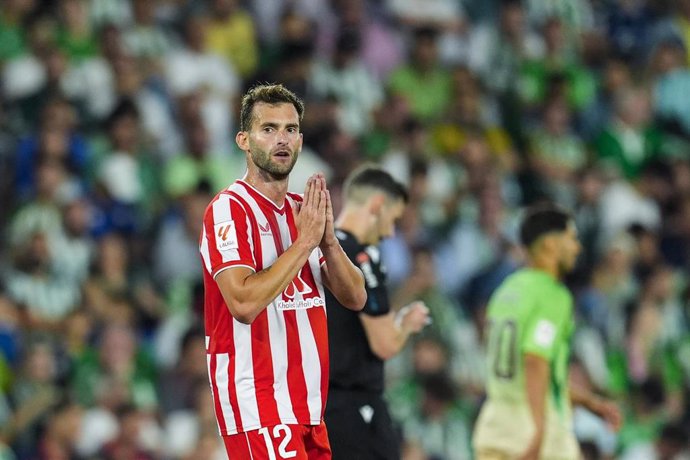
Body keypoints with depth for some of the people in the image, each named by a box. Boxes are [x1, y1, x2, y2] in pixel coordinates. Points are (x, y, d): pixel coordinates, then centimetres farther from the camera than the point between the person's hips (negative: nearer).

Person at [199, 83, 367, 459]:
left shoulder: (303, 210, 15)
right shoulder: (229, 209, -10)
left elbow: (355, 298, 10)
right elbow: (244, 303, -23)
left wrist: (328, 238, -7)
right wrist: (304, 242, -18)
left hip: (307, 404, 8)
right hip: (258, 407, -8)